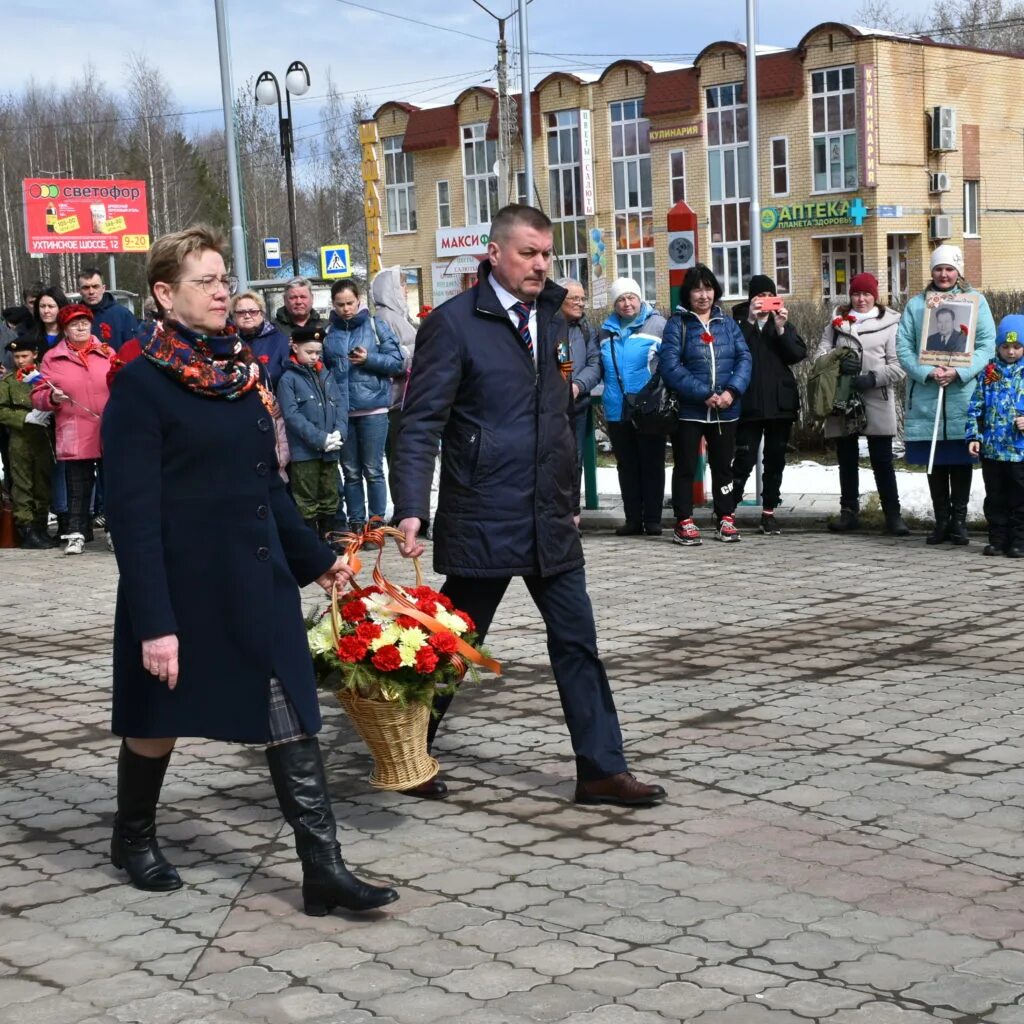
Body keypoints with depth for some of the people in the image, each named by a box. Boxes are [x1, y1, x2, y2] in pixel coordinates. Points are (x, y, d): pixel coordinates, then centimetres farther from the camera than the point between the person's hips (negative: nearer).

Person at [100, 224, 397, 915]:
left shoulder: (241, 372, 8)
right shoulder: (142, 385, -12)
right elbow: (133, 512, -16)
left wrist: (315, 557, 17)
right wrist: (154, 621, -21)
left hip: (257, 580, 6)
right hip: (182, 586, -6)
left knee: (292, 717, -1)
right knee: (160, 718, 13)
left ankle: (323, 869, 1)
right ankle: (134, 837, 38)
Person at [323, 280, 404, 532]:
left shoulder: (377, 327, 2)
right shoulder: (328, 333, 8)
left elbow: (397, 363, 0)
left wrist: (370, 359, -14)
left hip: (373, 409, -2)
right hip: (340, 411, 3)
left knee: (373, 470, 0)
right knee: (350, 472, 8)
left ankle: (376, 521, 7)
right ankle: (355, 523, 15)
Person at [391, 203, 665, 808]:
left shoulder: (554, 317, 10)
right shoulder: (454, 323, -9)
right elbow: (421, 424, -13)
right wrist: (411, 510, -23)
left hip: (551, 521, 6)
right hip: (481, 523, -6)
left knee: (578, 644, 6)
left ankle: (602, 770, 12)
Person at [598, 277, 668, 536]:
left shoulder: (657, 324, -3)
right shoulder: (606, 331, 12)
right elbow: (599, 367, 20)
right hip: (617, 412, 5)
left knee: (652, 465, 2)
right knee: (626, 466, 10)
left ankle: (653, 519, 7)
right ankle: (633, 519, 16)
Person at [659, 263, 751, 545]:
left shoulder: (727, 323, 9)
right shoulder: (677, 324, -4)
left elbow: (744, 358, 2)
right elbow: (670, 365, -14)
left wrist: (732, 390, -15)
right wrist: (704, 394, -19)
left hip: (726, 411, 4)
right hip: (688, 411, -3)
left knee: (723, 466, 12)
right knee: (685, 467, 3)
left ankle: (725, 519, 21)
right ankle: (684, 522, 11)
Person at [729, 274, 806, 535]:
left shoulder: (783, 322, 11)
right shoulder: (739, 322, 2)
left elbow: (799, 354, -1)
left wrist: (782, 329, -13)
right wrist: (749, 321, -20)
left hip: (780, 402, 4)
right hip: (749, 403, -4)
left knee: (775, 459, 6)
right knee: (745, 459, -8)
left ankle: (769, 511, 13)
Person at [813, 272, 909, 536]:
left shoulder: (889, 323, 1)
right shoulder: (837, 321, 11)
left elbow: (898, 365, -4)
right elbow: (820, 352, 3)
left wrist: (872, 378, -17)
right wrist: (838, 363, -17)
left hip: (876, 401, -3)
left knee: (882, 461, -2)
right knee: (847, 460, 12)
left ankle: (893, 514, 4)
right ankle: (849, 511, 22)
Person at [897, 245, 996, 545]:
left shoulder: (975, 301, 5)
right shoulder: (916, 304, 9)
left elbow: (987, 345, -2)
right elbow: (903, 346, 1)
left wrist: (959, 372, -16)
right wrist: (927, 372, -14)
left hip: (963, 394, -1)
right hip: (926, 396, 1)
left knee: (961, 460, 3)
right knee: (935, 462, 6)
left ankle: (959, 520, 11)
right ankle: (941, 520, 14)